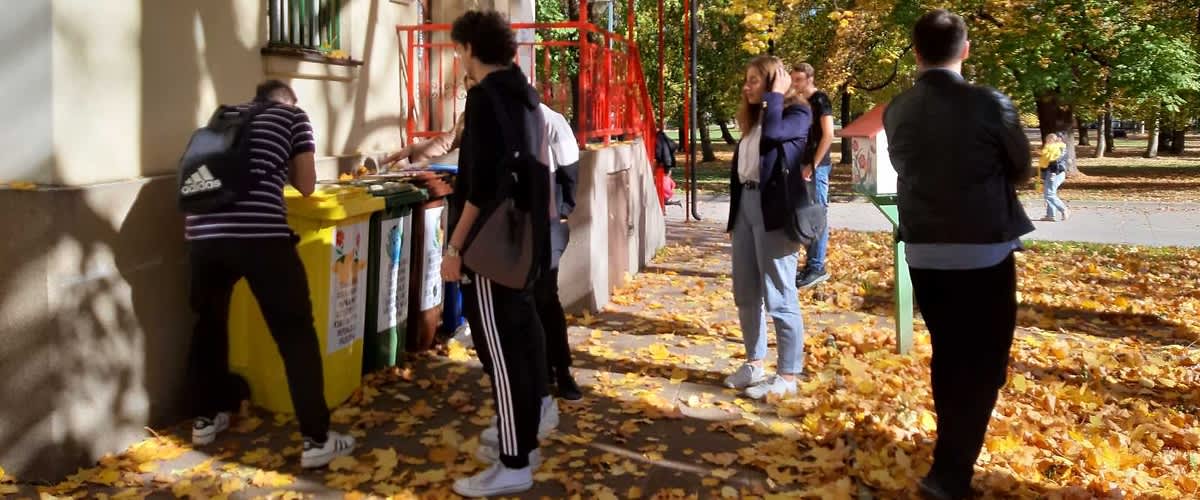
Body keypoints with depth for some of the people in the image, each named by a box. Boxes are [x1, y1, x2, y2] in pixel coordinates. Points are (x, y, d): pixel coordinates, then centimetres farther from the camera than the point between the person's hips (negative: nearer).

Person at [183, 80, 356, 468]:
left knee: (209, 322, 26)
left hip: (203, 232, 5)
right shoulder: (293, 116, 17)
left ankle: (206, 419, 37)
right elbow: (306, 186, 15)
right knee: (296, 333, 4)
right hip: (260, 234, -5)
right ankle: (316, 440, 5)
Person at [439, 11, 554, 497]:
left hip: (493, 242, -10)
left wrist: (455, 246, -18)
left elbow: (482, 184, -22)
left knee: (500, 347, -4)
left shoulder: (485, 95, -16)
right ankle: (524, 437, 32)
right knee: (519, 333, 19)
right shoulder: (524, 93, 12)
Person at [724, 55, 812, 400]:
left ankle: (787, 376, 4)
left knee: (778, 296, -4)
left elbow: (773, 132, -27)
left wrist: (776, 95, -12)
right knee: (745, 294, 12)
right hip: (745, 205, 8)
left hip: (773, 211, -8)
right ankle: (754, 364, 25)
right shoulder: (753, 117, 18)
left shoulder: (796, 114, -5)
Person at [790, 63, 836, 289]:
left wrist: (813, 165, -18)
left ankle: (818, 268, -3)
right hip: (803, 165, 8)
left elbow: (828, 135, -16)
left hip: (817, 166, -8)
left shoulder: (820, 100, -9)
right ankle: (810, 264, 18)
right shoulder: (801, 102, 15)